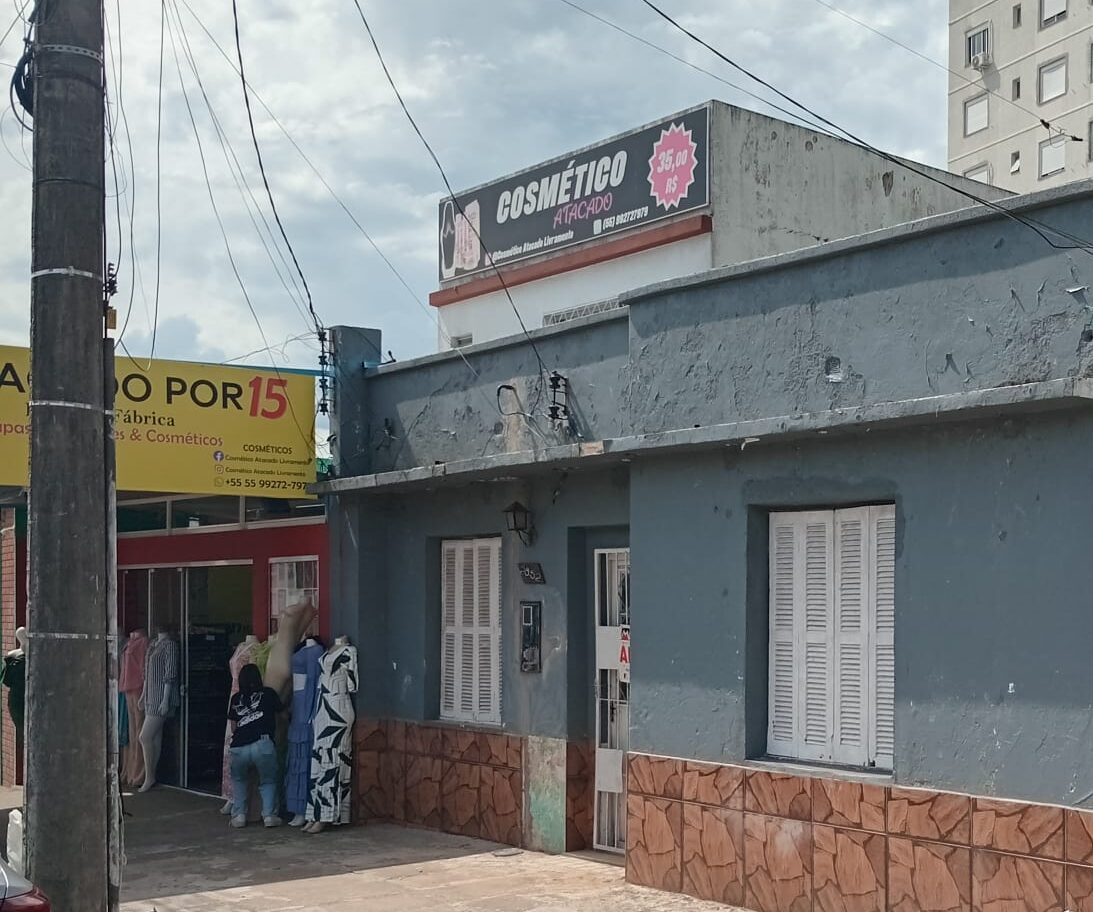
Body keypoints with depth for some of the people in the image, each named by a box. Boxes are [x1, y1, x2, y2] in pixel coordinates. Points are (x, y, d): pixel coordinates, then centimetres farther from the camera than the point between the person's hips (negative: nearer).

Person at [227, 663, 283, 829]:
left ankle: (239, 815, 17)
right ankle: (269, 814, 5)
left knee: (238, 781, 27)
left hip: (238, 747, 2)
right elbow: (281, 714, 29)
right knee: (268, 782, 19)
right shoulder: (268, 694, 15)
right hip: (263, 744, -2)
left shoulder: (236, 699, 20)